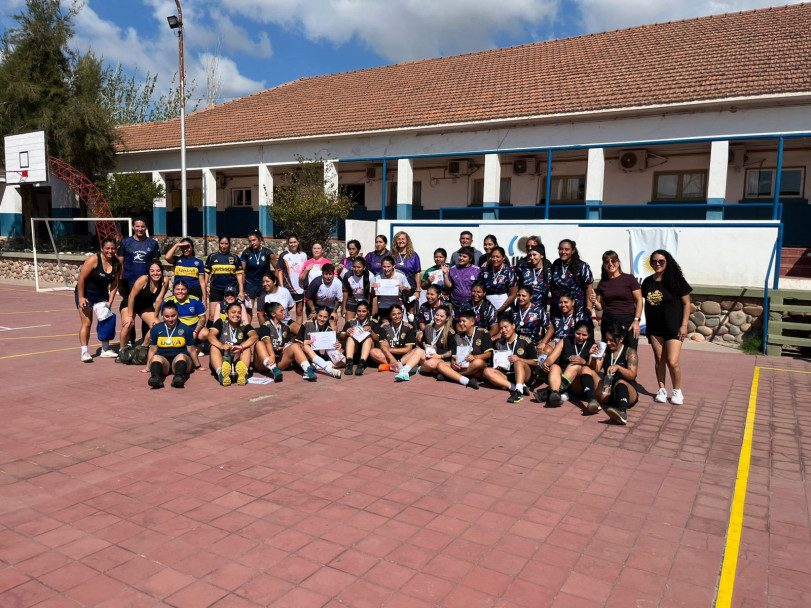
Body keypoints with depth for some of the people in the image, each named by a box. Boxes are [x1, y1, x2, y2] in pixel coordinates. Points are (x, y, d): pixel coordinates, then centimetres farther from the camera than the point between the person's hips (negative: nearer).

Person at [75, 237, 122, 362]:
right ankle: (84, 352, -6)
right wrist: (81, 297, -19)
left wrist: (110, 301, -7)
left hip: (102, 294, 5)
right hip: (86, 293, -5)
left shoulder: (117, 263, -6)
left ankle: (105, 350, 18)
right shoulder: (93, 260, -21)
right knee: (86, 323, -9)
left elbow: (114, 284, -2)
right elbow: (81, 278, -18)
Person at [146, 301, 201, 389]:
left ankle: (179, 377, -62)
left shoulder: (185, 329, 7)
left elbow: (191, 349, 11)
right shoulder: (156, 329, 10)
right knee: (156, 357, -31)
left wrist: (198, 367, 15)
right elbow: (153, 349, 15)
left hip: (181, 360, -1)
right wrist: (148, 367, 16)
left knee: (181, 356, -34)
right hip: (163, 361, 1)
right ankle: (156, 377, -60)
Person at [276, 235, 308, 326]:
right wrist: (282, 287, -9)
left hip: (300, 288, 2)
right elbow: (279, 272, -1)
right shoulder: (284, 256, 1)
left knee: (300, 312, 7)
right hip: (287, 288, -2)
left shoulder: (303, 255, 9)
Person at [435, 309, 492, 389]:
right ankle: (467, 381, -35)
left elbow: (489, 354, -4)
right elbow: (454, 355, 12)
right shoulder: (458, 336, 17)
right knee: (440, 365, -18)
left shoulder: (483, 333, 2)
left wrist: (475, 357, -22)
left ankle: (450, 375, -23)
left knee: (478, 362, -39)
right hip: (461, 366, 4)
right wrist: (453, 362, -12)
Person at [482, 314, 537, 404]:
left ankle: (519, 391, -52)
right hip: (506, 376, 4)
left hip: (523, 375, -4)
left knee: (518, 363, -33)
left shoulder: (525, 341, 1)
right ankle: (517, 387, -37)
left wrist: (519, 359, -14)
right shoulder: (498, 344, 14)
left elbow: (535, 362, -1)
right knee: (487, 371, -22)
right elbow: (493, 363, 18)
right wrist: (497, 366, -5)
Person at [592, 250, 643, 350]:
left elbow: (639, 301, -1)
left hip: (628, 321, -3)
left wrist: (636, 320, -9)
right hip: (608, 322, 3)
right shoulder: (602, 283, 12)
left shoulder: (629, 279, 2)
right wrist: (594, 302, -7)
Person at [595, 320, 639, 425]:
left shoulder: (630, 352, 4)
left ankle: (622, 412, -65)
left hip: (628, 391, -4)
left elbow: (632, 375, -10)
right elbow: (595, 370, 4)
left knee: (620, 382, -38)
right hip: (608, 393, 4)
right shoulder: (605, 351, 14)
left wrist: (618, 367, -28)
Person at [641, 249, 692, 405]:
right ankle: (662, 390, 22)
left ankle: (677, 391, 12)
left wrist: (684, 325, -9)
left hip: (673, 327, -4)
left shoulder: (676, 280, -8)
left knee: (672, 362, -8)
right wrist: (646, 324, 12)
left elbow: (686, 303, -4)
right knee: (659, 359, 9)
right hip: (655, 327, 4)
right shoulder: (648, 282, 5)